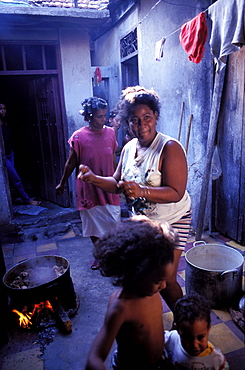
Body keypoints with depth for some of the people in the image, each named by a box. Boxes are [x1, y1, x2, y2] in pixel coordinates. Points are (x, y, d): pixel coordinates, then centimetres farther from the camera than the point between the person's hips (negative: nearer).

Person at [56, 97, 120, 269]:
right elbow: (71, 163, -1)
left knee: (113, 224, 6)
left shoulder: (110, 132, -2)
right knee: (93, 225, 14)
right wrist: (62, 183, 8)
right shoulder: (79, 137, -12)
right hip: (88, 189, -2)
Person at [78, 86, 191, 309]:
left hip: (171, 221, -6)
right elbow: (118, 184, 6)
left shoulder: (170, 148, -21)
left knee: (166, 281, 1)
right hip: (141, 220, 6)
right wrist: (94, 179, -11)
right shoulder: (129, 148, 1)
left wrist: (142, 191, -42)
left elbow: (176, 193, -28)